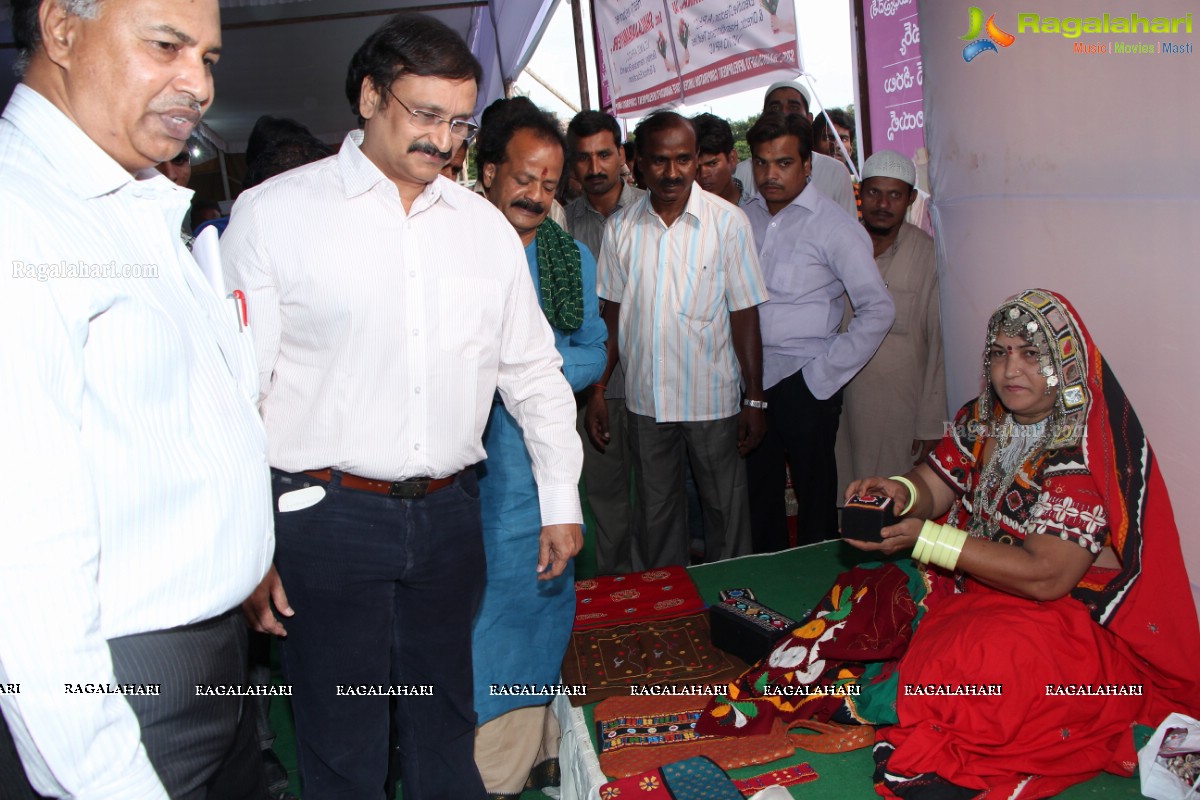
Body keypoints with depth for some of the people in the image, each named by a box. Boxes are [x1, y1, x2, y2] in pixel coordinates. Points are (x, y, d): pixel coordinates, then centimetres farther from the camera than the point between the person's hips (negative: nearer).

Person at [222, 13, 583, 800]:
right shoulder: (273, 213, -4)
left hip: (449, 514, 4)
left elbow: (534, 371, 14)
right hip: (324, 518, -3)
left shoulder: (485, 224, 9)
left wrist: (561, 499, 12)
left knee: (447, 727, 17)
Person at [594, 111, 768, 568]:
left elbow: (744, 316, -5)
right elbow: (613, 316, 7)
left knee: (726, 512, 8)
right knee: (657, 512, 14)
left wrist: (755, 400, -7)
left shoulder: (728, 222, -6)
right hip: (645, 400, 3)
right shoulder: (620, 228, 2)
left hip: (713, 398, -2)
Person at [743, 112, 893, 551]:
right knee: (759, 490, 14)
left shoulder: (834, 226, -7)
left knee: (815, 495, 5)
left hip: (804, 383, -5)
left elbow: (878, 309, -11)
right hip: (750, 379, 5)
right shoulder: (745, 217, 8)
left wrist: (825, 372, -13)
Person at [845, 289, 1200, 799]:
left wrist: (924, 538, -29)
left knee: (977, 657, -35)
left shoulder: (1086, 455, -21)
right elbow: (934, 485, 8)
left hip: (1067, 611, -8)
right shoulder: (981, 421, 3)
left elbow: (1046, 577, -27)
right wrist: (901, 492, -19)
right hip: (969, 585, 8)